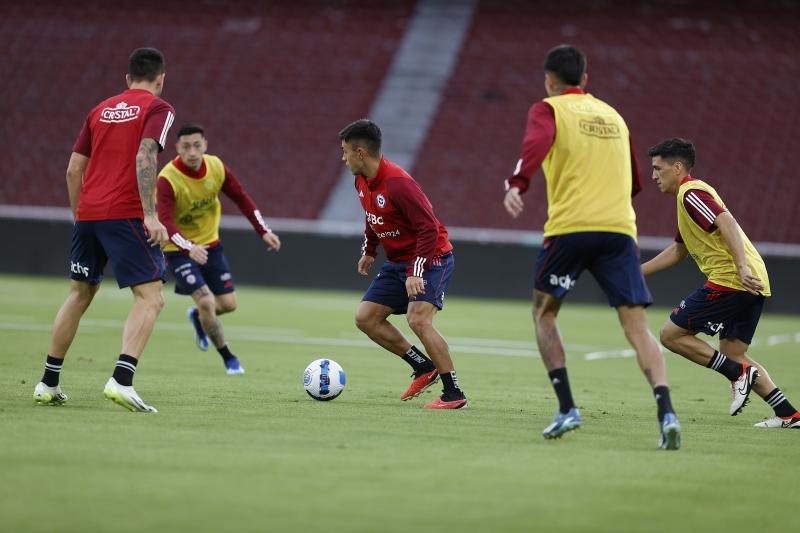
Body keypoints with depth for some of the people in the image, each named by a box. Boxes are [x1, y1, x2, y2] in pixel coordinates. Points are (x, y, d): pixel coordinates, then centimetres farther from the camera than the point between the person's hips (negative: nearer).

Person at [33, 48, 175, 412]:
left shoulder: (102, 109, 18)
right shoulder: (157, 109, 1)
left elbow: (74, 169, 16)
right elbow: (144, 156, -16)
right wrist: (150, 215, -20)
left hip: (87, 214, 7)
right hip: (126, 214, -6)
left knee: (79, 295, 19)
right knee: (150, 298, -6)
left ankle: (48, 384, 22)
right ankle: (121, 380, -24)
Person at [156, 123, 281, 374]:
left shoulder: (217, 167, -10)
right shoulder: (168, 179, -27)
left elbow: (241, 198, 2)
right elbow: (166, 222, -37)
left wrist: (264, 231, -4)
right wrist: (189, 248, -53)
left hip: (209, 243, 5)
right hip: (179, 250, -5)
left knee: (228, 304, 4)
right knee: (206, 301, -19)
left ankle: (197, 317, 40)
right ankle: (228, 358, 1)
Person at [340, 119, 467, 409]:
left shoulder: (398, 183, -26)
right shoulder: (362, 182, 2)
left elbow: (429, 228, -29)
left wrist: (416, 273, -32)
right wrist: (369, 250, 25)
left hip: (431, 258, -10)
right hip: (397, 263, 10)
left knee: (418, 319, -26)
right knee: (365, 318, 4)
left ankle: (454, 394, -20)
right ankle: (424, 368, 14)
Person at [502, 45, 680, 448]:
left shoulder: (548, 110, 8)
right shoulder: (613, 115, 24)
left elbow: (537, 144, -16)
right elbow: (634, 182, 30)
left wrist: (516, 185, -29)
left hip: (570, 227, -3)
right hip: (620, 226, 3)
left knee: (544, 311, 17)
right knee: (636, 327, -2)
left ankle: (566, 408, 6)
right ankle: (665, 411, -24)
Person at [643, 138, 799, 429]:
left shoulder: (691, 193, -6)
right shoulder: (690, 195, 26)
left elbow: (727, 222, -23)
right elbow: (677, 251, 37)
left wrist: (742, 266, -33)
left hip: (730, 280, -10)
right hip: (754, 284, 10)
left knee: (671, 334, -3)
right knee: (733, 354, 13)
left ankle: (739, 374, -9)